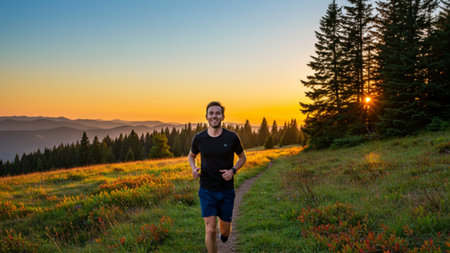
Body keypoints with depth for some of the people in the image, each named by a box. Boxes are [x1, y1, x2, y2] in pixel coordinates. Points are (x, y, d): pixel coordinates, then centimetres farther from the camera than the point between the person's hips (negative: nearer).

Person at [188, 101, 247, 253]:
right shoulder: (199, 138, -5)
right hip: (207, 191, 0)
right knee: (210, 230, -10)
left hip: (226, 191, 1)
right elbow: (191, 155, 15)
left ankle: (224, 232, 51)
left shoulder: (232, 137, -8)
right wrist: (194, 169, -7)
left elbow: (243, 157, 8)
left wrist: (233, 171, -12)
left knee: (225, 229, 13)